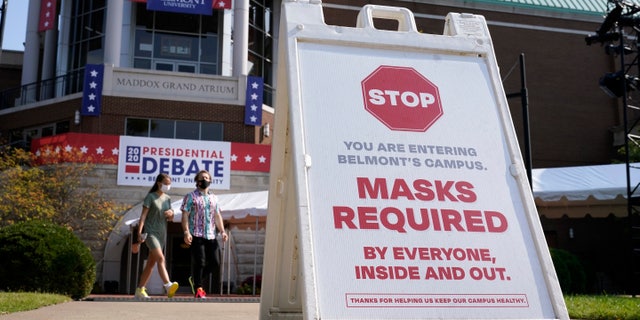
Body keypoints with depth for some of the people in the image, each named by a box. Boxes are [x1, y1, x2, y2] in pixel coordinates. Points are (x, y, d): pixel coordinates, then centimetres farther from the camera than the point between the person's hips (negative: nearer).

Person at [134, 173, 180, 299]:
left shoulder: (167, 198, 15)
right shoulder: (150, 197, -4)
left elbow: (170, 219, 21)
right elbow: (143, 215, -9)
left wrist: (171, 214, -3)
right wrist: (139, 232, -19)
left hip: (162, 234, 7)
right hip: (150, 232, -7)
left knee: (151, 263, 9)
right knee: (160, 258, -24)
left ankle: (140, 290, 16)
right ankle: (168, 285, -38)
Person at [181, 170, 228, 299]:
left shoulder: (213, 198, 19)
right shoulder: (191, 196, 3)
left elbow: (217, 216, 20)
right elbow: (185, 215, -4)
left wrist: (222, 231, 8)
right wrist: (186, 232, -15)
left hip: (211, 236, 5)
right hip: (196, 235, -5)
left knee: (215, 263, 2)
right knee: (199, 262, -7)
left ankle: (194, 279, 22)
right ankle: (198, 288, 6)